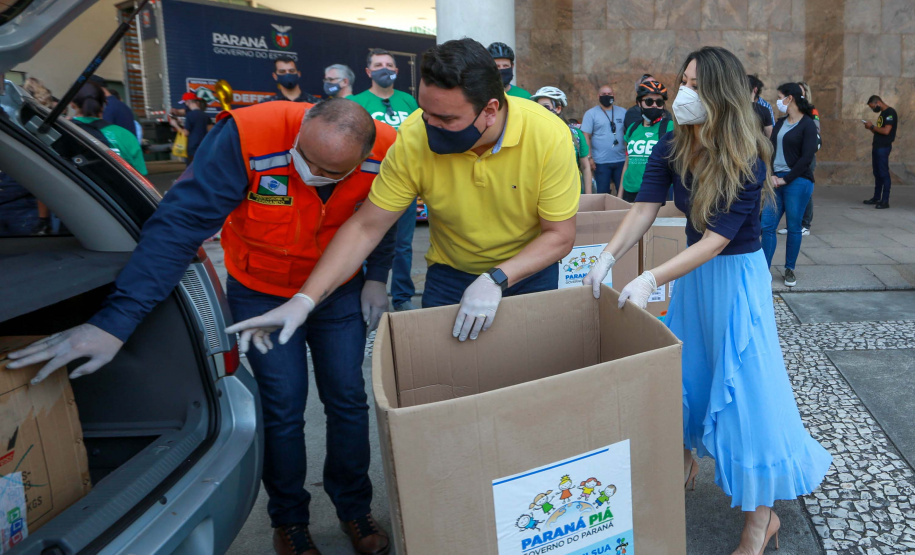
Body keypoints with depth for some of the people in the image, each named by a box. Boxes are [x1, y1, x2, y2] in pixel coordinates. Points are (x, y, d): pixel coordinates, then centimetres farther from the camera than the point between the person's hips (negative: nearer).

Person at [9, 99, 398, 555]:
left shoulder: (385, 154, -24)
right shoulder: (245, 139, -34)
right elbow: (179, 226, -37)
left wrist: (376, 277, 0)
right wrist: (116, 320, -42)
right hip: (261, 292, -2)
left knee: (347, 401, 7)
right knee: (283, 409, 0)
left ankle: (354, 508, 31)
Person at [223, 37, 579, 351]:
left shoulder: (548, 136, -26)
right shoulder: (414, 138, -24)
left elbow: (560, 235, -18)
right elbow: (366, 227, -18)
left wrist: (497, 280, -33)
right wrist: (305, 300, -25)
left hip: (530, 269, 0)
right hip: (450, 273, 1)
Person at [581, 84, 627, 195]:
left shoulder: (622, 112, 12)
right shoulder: (591, 113, 2)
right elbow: (586, 137, -3)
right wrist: (589, 158, -10)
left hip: (621, 160, 3)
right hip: (601, 162, -3)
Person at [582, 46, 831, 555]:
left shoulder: (747, 164, -23)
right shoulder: (671, 149, -6)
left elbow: (715, 241, -28)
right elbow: (644, 210, -12)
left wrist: (651, 279, -37)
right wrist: (608, 257, -27)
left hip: (737, 276, -6)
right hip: (693, 270, 6)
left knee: (743, 385, -2)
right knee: (682, 370, 16)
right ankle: (684, 459, 41)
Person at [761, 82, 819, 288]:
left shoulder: (807, 124, -5)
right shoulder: (780, 123, 15)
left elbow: (807, 157, -11)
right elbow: (770, 150, 11)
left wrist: (785, 179, -11)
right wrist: (771, 175, -5)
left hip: (797, 181, -6)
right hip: (775, 180, 6)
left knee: (794, 227, 3)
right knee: (767, 225, -1)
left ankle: (790, 269, 16)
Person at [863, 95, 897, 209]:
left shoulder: (890, 113, -11)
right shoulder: (882, 113, 18)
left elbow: (886, 131, -21)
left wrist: (872, 126, -11)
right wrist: (870, 128, 6)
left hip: (884, 147, -9)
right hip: (876, 146, 9)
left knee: (884, 173, -8)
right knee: (877, 173, 13)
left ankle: (885, 201, -7)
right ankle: (876, 198, 20)